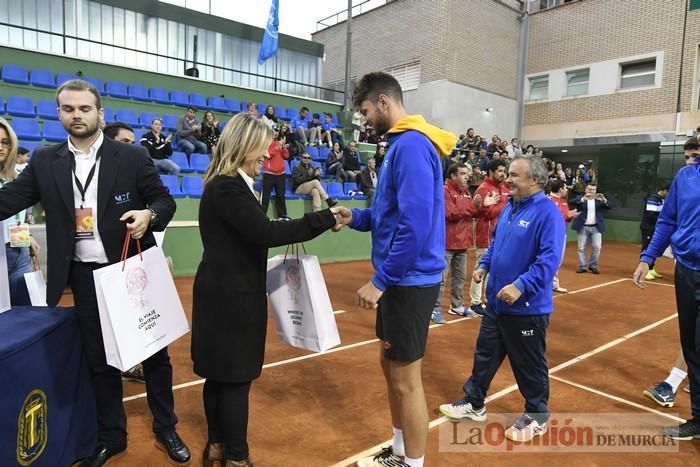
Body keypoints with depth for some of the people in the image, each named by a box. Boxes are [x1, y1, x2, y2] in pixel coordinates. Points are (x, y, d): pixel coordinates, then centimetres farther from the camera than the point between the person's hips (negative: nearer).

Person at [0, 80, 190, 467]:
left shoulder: (132, 156, -4)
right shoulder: (45, 162, 4)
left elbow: (165, 201, -3)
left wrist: (149, 215, -23)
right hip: (85, 276, 3)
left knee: (154, 352, 10)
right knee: (99, 359, 15)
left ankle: (166, 430, 29)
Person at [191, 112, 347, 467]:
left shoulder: (228, 184, 13)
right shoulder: (227, 187, -19)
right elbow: (264, 232, -26)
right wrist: (323, 219, -22)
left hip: (227, 293, 10)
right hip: (232, 297, -10)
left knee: (220, 374, 18)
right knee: (235, 378, 3)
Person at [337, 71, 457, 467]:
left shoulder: (411, 145, -18)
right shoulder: (402, 144, 14)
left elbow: (415, 223, -25)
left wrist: (380, 280, -20)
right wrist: (353, 217, 5)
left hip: (410, 280, -10)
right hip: (400, 279, 10)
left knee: (406, 379, 3)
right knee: (391, 366, 20)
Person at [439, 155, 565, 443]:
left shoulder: (548, 213, -18)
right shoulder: (509, 207, 8)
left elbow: (550, 259, -26)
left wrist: (521, 286, -31)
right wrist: (485, 265, 8)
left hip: (527, 307, -8)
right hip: (496, 301, 8)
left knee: (529, 364, 10)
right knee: (485, 353, 18)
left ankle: (537, 416, 31)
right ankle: (473, 403, 34)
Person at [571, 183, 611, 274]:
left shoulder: (599, 200, 6)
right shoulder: (580, 198, 1)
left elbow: (610, 207, -5)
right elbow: (574, 203, -18)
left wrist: (604, 200, -24)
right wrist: (583, 198, -35)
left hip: (596, 227, 1)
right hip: (583, 227, -1)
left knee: (597, 247, -2)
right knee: (581, 248, 3)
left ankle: (593, 266, 12)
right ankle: (582, 266, 13)